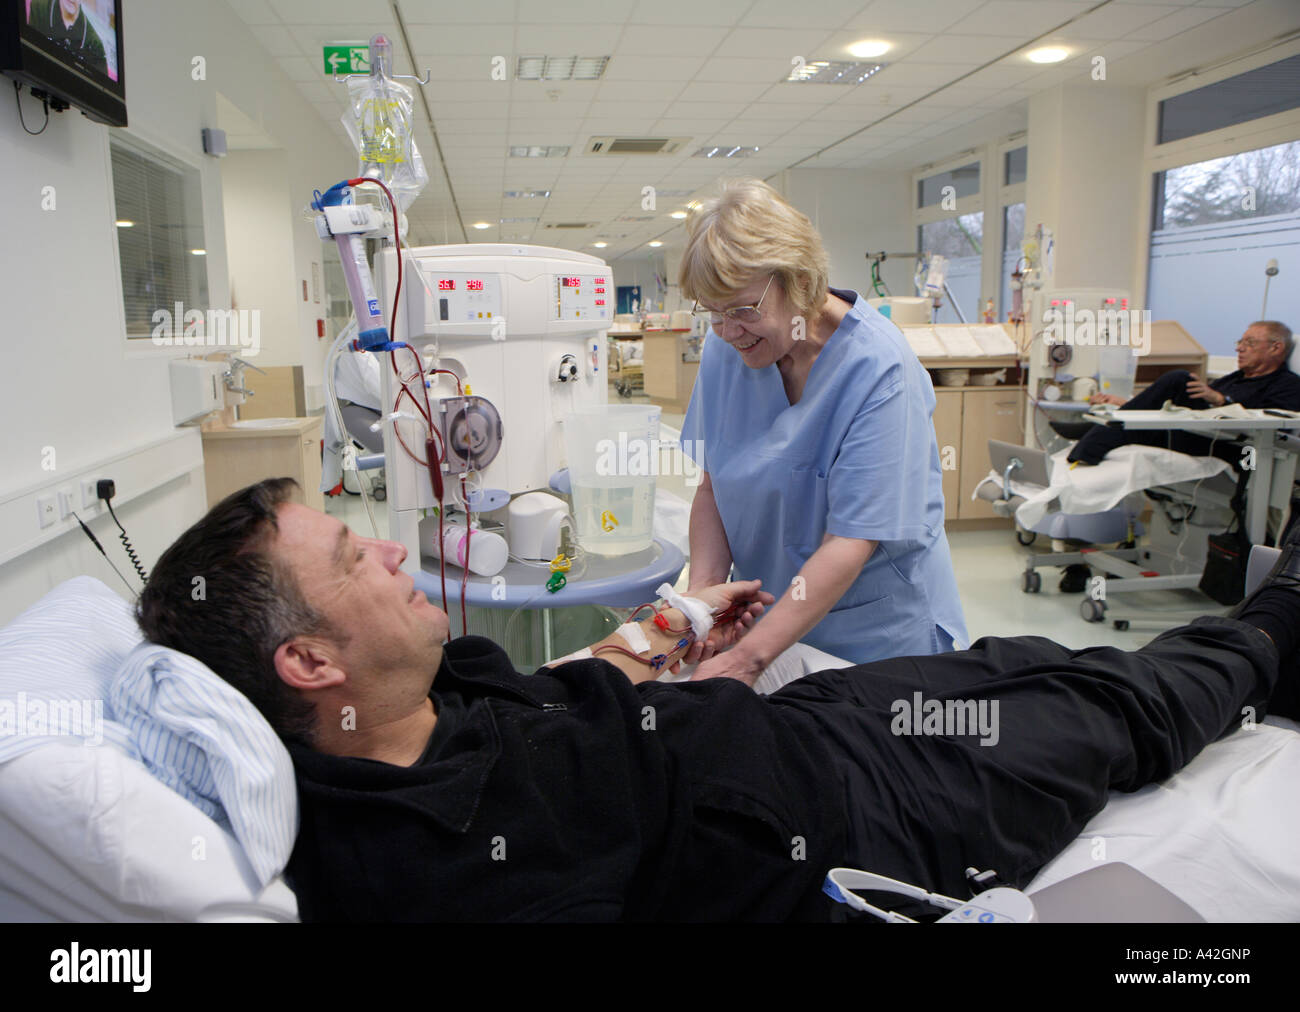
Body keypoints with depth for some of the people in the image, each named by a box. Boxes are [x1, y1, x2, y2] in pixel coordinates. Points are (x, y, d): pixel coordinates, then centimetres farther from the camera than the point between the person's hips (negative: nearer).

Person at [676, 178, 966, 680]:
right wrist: (704, 588, -17)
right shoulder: (725, 350, -5)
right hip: (772, 610, 5)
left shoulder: (880, 370, -24)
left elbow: (851, 541, -28)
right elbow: (714, 486, 0)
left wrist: (748, 657, -32)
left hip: (879, 629, -4)